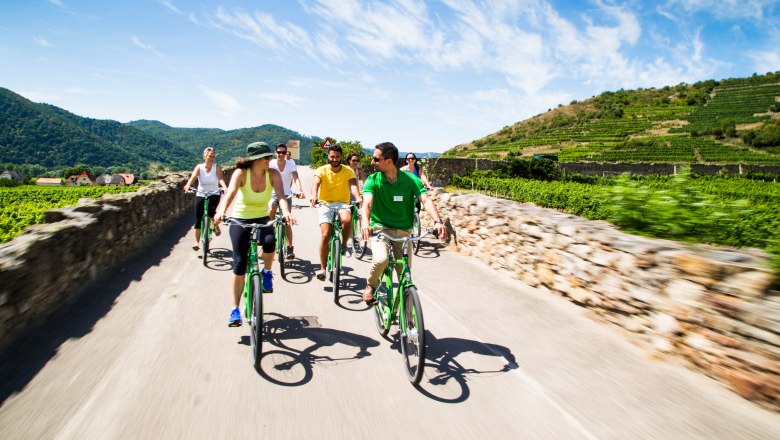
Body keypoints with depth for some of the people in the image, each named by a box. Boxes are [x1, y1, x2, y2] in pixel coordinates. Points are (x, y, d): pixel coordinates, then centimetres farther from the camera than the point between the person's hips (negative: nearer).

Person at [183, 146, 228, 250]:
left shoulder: (217, 167, -6)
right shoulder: (199, 167, -4)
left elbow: (221, 178, -23)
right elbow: (193, 177, -21)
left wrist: (224, 187, -44)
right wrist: (188, 185, -42)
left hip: (214, 194, -1)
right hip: (200, 195, 2)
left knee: (211, 210, -29)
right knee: (198, 219, 2)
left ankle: (216, 225, 4)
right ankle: (196, 242, 12)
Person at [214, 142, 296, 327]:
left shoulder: (273, 174, -14)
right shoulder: (241, 173, -18)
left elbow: (280, 195, -29)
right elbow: (230, 193, -33)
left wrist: (286, 212, -50)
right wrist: (221, 211, -53)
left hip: (262, 218, 1)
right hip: (240, 219, -1)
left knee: (270, 241, -33)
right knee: (239, 263, -4)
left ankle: (267, 272, -1)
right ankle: (235, 309, 8)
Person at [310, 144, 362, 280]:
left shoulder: (348, 171, -1)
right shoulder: (321, 170, -3)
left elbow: (353, 185, -18)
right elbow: (315, 183, -22)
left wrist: (358, 197, -40)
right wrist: (314, 195, -45)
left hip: (342, 203, 0)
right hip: (325, 204, 0)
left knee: (347, 219, -34)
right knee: (325, 235, -14)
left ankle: (344, 245, -6)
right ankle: (322, 268, -2)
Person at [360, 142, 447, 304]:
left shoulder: (411, 180, -6)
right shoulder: (373, 180, -7)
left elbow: (426, 200, -18)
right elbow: (367, 202, -23)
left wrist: (438, 221, -37)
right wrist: (365, 223, -45)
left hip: (403, 231, 2)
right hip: (380, 228, -1)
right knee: (381, 259, -31)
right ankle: (371, 285, 3)